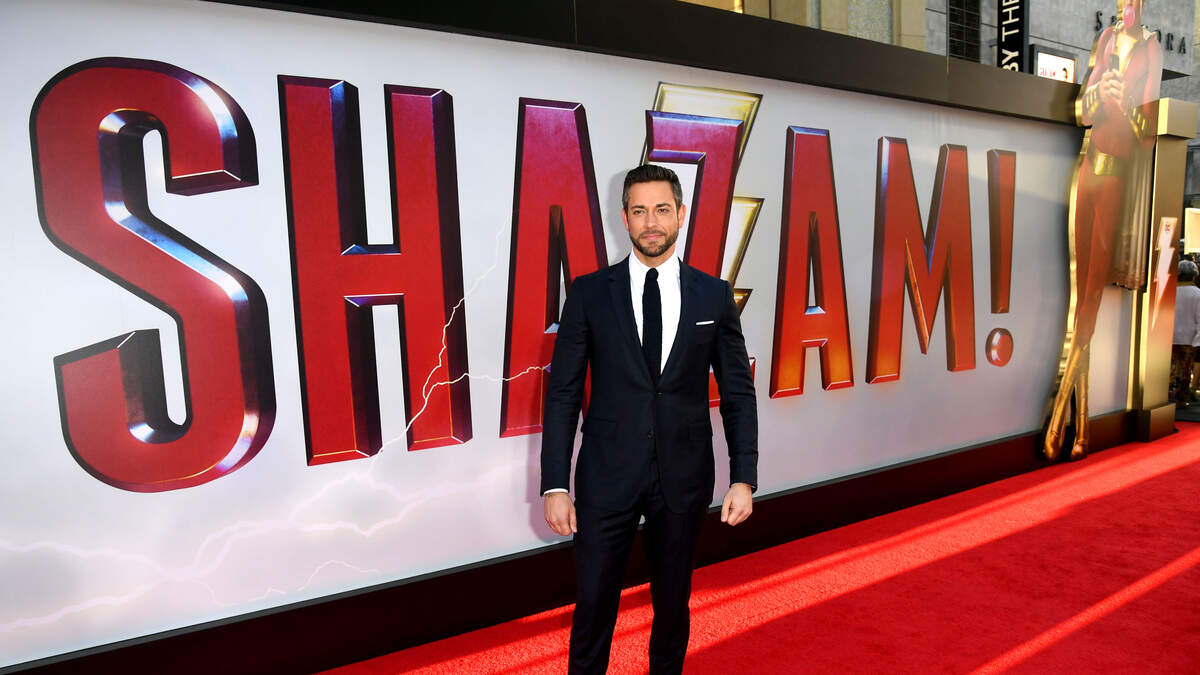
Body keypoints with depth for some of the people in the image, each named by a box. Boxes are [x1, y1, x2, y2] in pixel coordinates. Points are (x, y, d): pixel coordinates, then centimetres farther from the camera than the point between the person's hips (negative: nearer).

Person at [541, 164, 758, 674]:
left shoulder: (714, 295, 1)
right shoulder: (589, 293, -2)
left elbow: (738, 392, 4)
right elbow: (562, 392, -2)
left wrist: (744, 478, -3)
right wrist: (555, 484, -6)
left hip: (684, 478, 1)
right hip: (606, 477, -1)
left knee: (673, 603, 17)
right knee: (593, 604, 8)